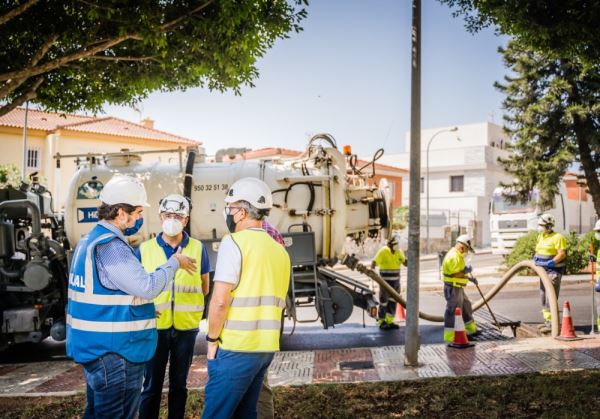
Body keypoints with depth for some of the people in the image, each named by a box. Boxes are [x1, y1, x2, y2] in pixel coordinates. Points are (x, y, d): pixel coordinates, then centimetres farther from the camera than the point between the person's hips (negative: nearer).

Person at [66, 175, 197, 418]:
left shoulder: (90, 240, 12)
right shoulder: (110, 246, -21)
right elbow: (147, 287, -22)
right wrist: (174, 262, -9)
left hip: (94, 347, 10)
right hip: (115, 353, -10)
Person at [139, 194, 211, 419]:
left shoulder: (198, 249, 2)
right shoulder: (145, 249, 2)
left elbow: (204, 287, 9)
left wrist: (184, 301, -1)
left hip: (186, 327, 1)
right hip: (155, 326, 0)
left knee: (179, 384, 13)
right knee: (152, 385, 6)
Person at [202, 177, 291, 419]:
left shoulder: (234, 242, -11)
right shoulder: (279, 250, 13)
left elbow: (220, 300, -16)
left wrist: (212, 338, -5)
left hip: (236, 347, -7)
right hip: (267, 347, 8)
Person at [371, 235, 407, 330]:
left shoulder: (399, 251, 4)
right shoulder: (383, 251, -14)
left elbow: (404, 262, 17)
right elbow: (374, 262, -22)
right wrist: (372, 269, -40)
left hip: (396, 280, 6)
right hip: (385, 281, -6)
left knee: (393, 301, 12)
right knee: (384, 301, 1)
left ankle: (389, 321, 23)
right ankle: (381, 322, 12)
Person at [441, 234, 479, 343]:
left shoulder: (458, 255, 14)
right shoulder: (453, 257, -21)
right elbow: (453, 274, -26)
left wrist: (470, 277, 17)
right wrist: (465, 271, -16)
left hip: (458, 288, 11)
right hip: (453, 289, -11)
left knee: (466, 307, 21)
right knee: (453, 311, -6)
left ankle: (471, 330, 34)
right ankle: (450, 336, -1)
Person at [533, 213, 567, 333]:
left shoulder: (558, 237, -12)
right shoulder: (540, 237, 13)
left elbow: (562, 254, -18)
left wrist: (550, 262, -25)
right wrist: (535, 258, 3)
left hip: (554, 270, -9)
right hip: (543, 270, 9)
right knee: (543, 296, 13)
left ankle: (552, 323, -8)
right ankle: (547, 320, 23)